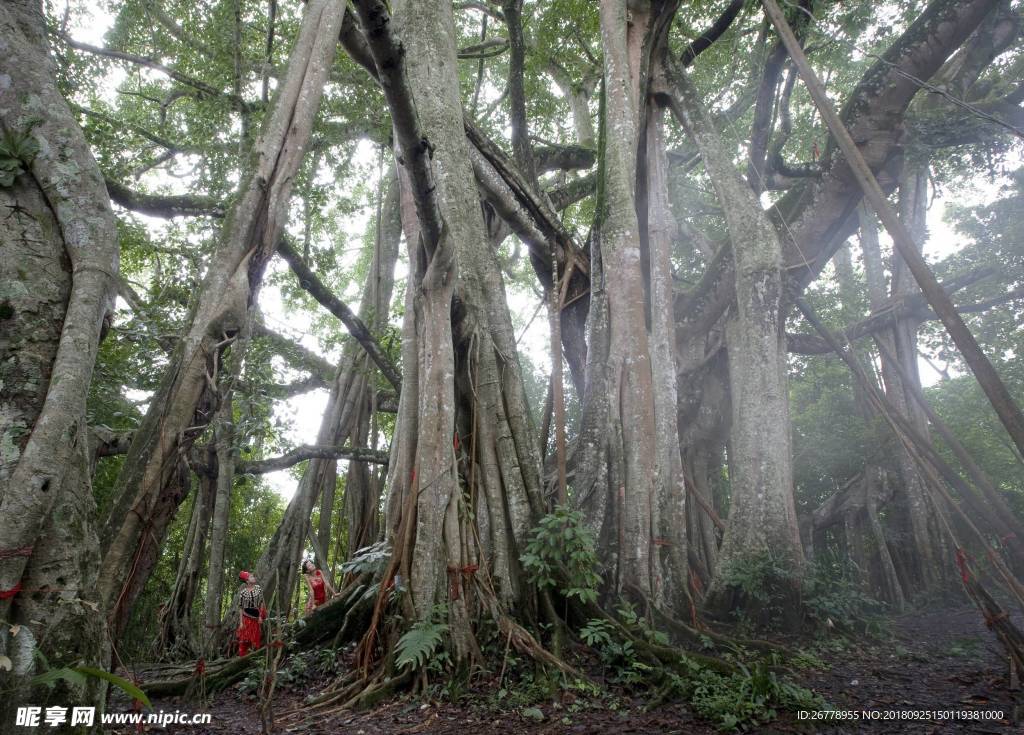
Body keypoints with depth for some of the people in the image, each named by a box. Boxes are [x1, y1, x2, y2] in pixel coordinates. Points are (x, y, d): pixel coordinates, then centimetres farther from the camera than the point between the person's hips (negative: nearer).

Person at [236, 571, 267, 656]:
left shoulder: (258, 588, -1)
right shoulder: (242, 592, -8)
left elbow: (261, 603, 4)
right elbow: (240, 607, -5)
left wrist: (260, 616, -1)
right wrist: (241, 622, -8)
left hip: (256, 617, 2)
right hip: (246, 617, -2)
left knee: (256, 638, 7)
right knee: (244, 638, 0)